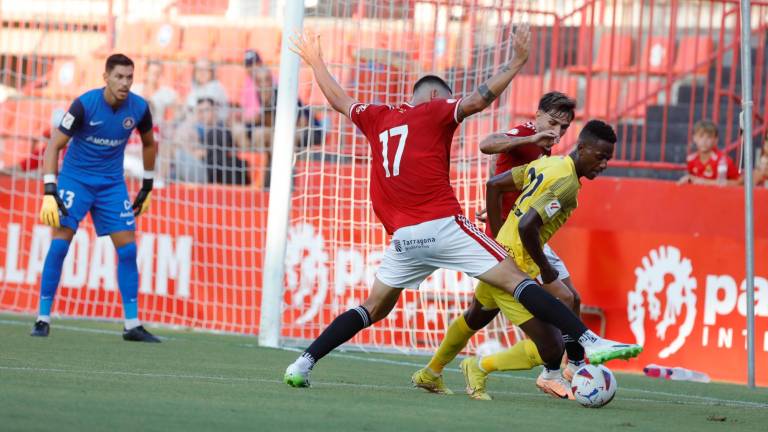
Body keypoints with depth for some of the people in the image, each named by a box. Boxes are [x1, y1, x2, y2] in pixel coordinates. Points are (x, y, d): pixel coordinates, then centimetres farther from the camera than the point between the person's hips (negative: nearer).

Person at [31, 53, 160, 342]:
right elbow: (54, 146, -17)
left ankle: (132, 325, 4)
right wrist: (49, 191, -25)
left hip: (112, 184, 3)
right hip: (75, 179, -3)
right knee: (60, 242, -14)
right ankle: (43, 318, -6)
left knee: (128, 249, -3)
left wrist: (147, 187, 14)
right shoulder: (84, 105, -20)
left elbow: (149, 144, 13)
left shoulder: (139, 108, -8)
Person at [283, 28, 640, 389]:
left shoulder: (376, 118, 19)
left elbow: (338, 99, 34)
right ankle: (588, 341, -22)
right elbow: (479, 100, -10)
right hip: (443, 225, -5)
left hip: (403, 236, 5)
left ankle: (303, 364, 13)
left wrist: (315, 62, 49)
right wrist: (515, 62, -3)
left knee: (374, 309, 19)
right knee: (516, 280, -11)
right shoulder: (433, 112, 4)